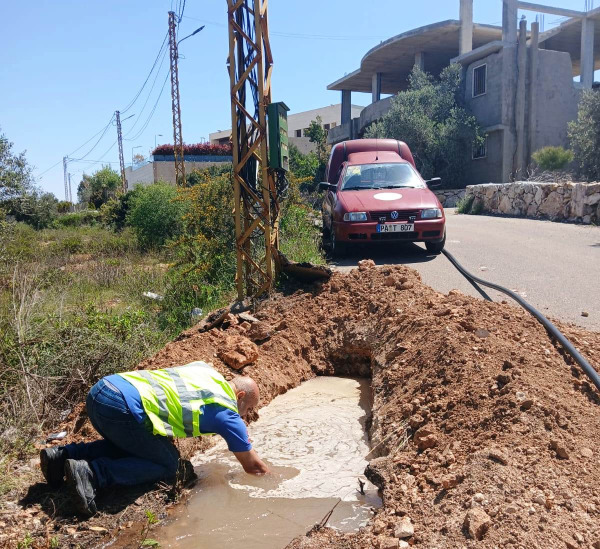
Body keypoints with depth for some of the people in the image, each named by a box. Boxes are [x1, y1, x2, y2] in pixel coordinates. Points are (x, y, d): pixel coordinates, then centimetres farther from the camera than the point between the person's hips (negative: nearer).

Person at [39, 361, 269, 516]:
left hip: (101, 389, 9)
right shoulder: (225, 411, 4)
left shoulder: (205, 369, 23)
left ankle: (62, 455, 17)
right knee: (167, 464, 7)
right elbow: (251, 464, 13)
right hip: (123, 406, -9)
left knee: (129, 446, 31)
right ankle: (90, 472, -9)